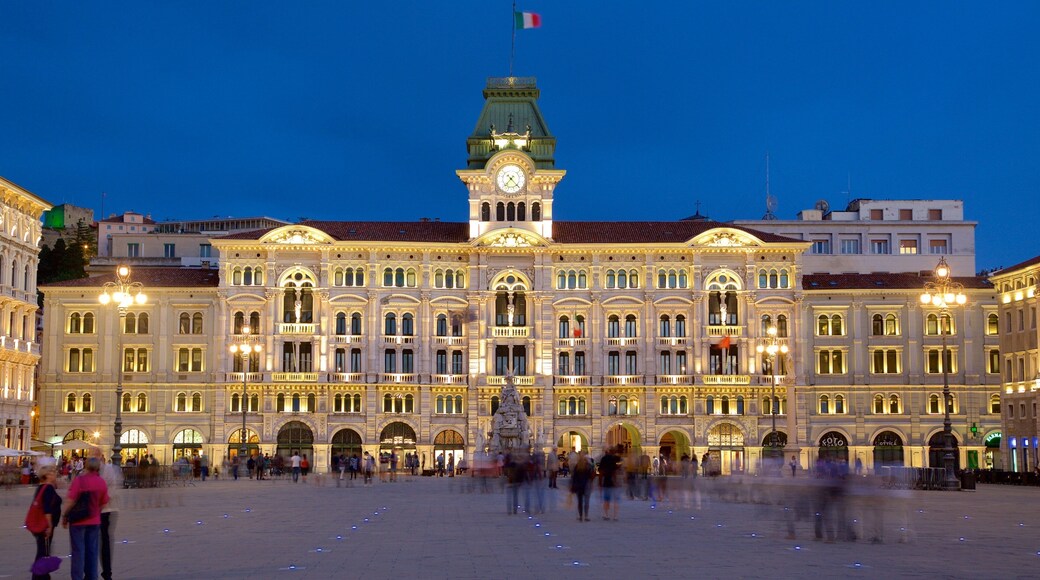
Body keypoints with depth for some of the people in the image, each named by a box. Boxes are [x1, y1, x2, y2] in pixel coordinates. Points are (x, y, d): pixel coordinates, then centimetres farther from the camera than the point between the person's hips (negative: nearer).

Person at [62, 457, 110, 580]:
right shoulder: (102, 483, 1)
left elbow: (70, 501, -15)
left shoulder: (79, 480, -14)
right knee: (92, 551, 11)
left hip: (78, 520, -4)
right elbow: (104, 503, 5)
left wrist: (64, 516, -4)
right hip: (94, 521, 4)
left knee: (78, 551, 1)